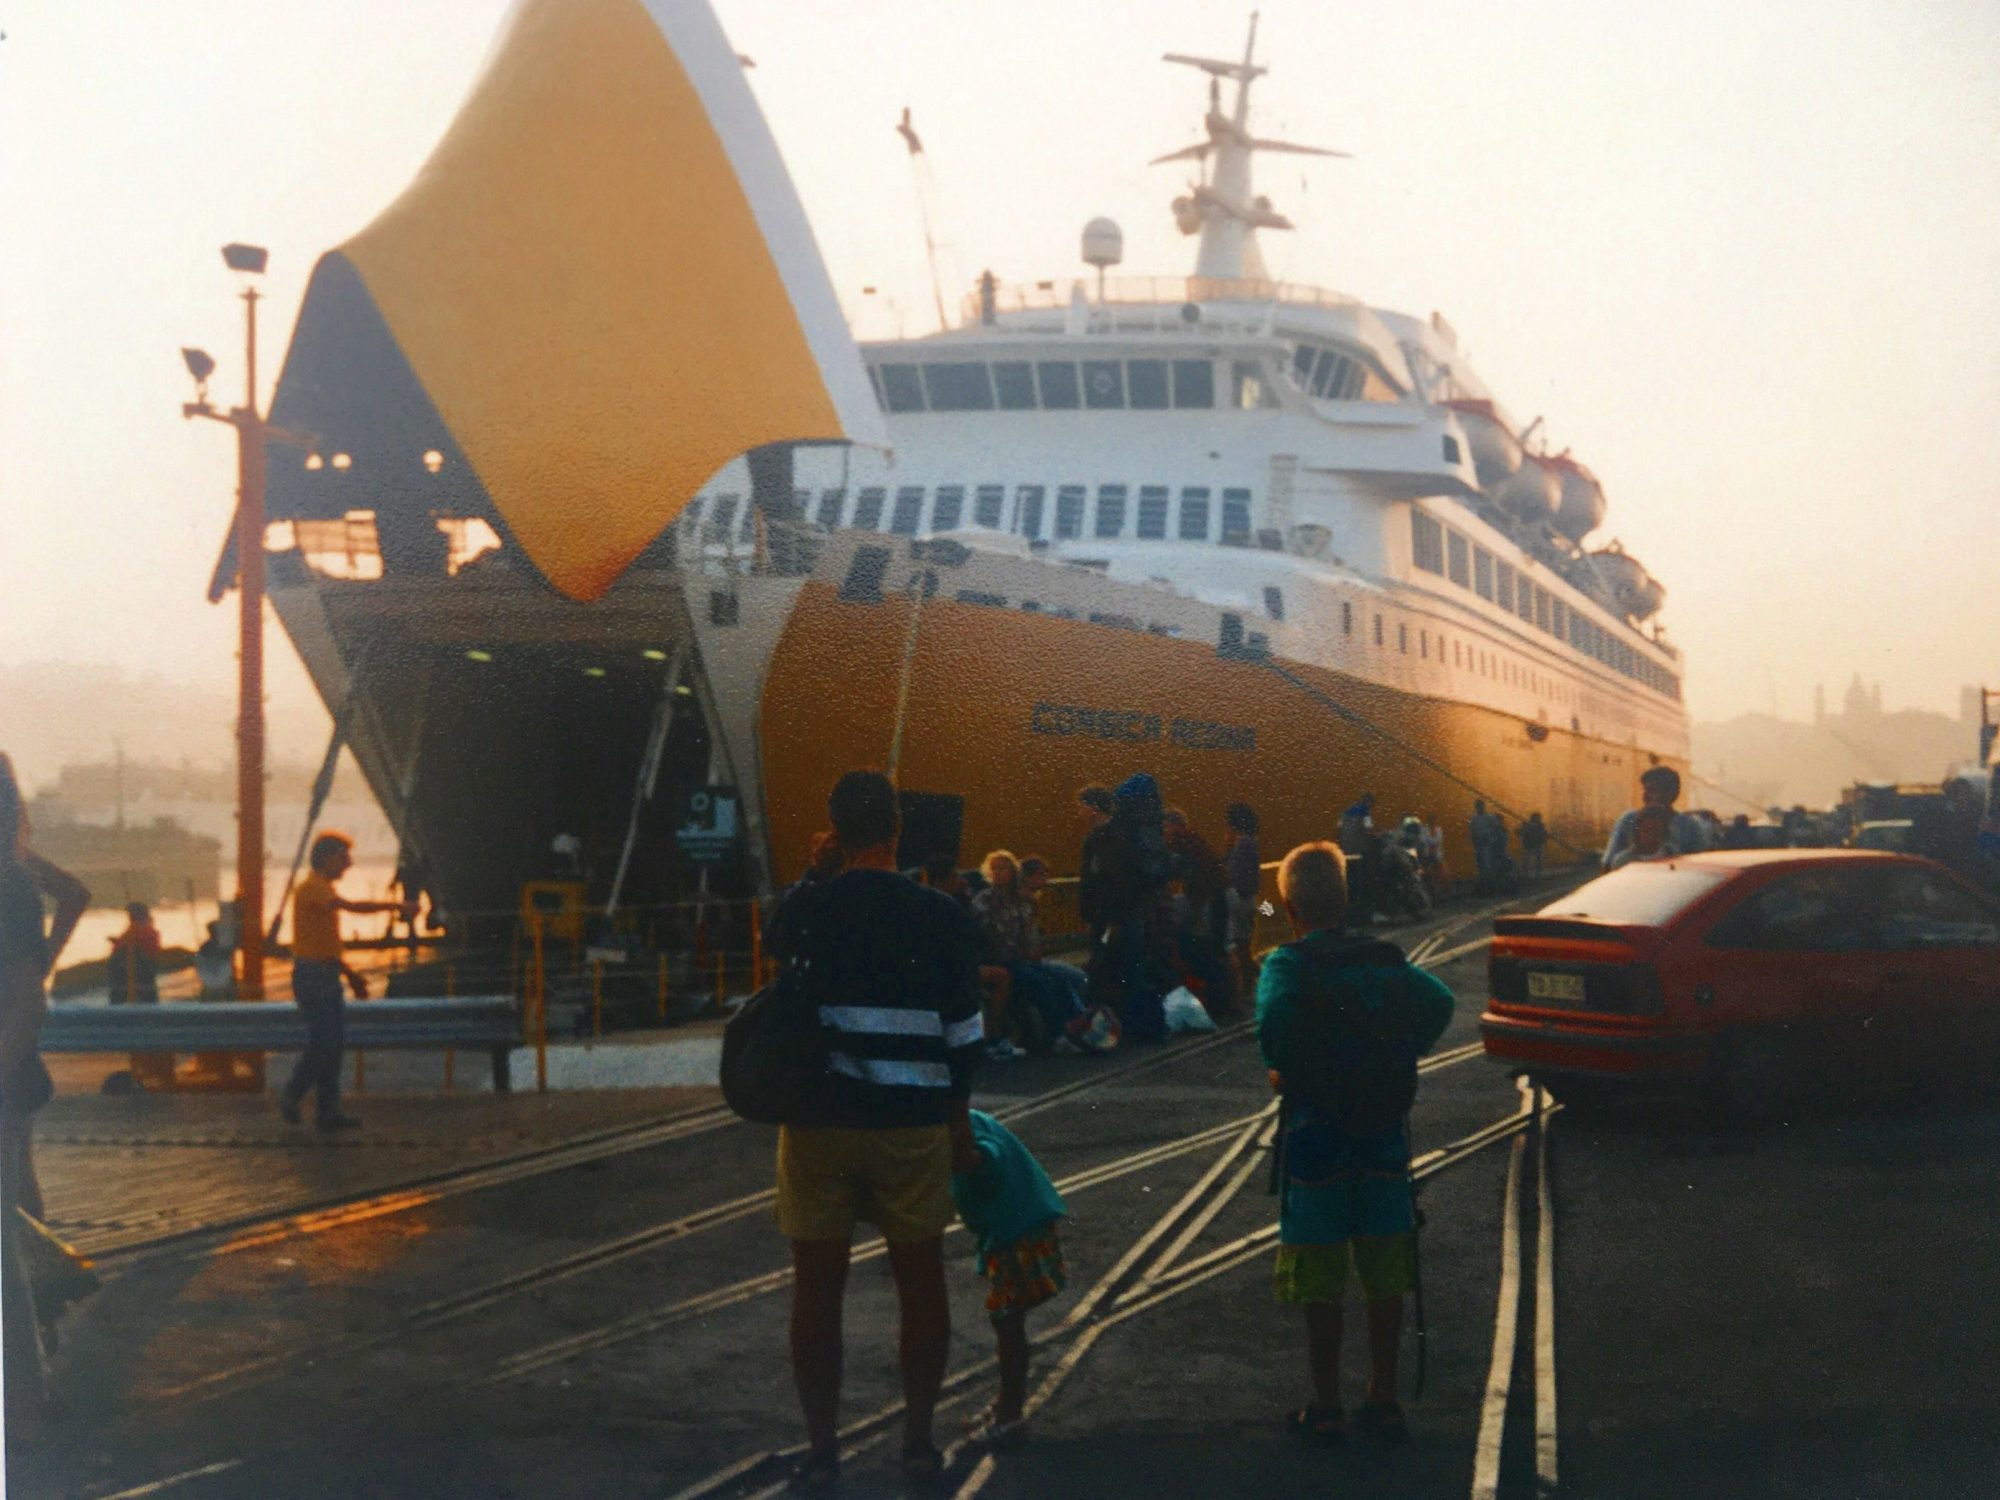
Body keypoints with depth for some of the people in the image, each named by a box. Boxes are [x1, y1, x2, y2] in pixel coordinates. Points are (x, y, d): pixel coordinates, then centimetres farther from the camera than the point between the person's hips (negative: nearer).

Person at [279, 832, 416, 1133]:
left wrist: (350, 974, 21)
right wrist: (395, 906, -26)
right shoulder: (312, 888, -14)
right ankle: (291, 1095, 8)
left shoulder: (324, 889, 17)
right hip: (312, 976, -10)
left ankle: (328, 1111, 9)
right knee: (322, 1043, -9)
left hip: (327, 976, 10)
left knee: (333, 1043, 7)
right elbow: (353, 907, -29)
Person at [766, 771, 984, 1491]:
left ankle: (821, 1452, 11)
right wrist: (959, 1125, 10)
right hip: (913, 1125, 0)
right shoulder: (941, 918, -6)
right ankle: (918, 1444, 18)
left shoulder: (800, 911, -5)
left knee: (817, 1287, 8)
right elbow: (962, 1038, -1)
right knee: (920, 1280, 12)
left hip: (819, 1120, 1)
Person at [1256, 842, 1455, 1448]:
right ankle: (1383, 1400, 20)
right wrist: (1399, 1060, 3)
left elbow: (1275, 1021, -28)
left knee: (1320, 1284, 6)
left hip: (1316, 1136, -4)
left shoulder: (1287, 964, -10)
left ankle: (1326, 1408, 12)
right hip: (1385, 1138, 4)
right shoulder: (1386, 959, 5)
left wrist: (1286, 1074, -11)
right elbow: (1437, 1002, -4)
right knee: (1385, 1277, 13)